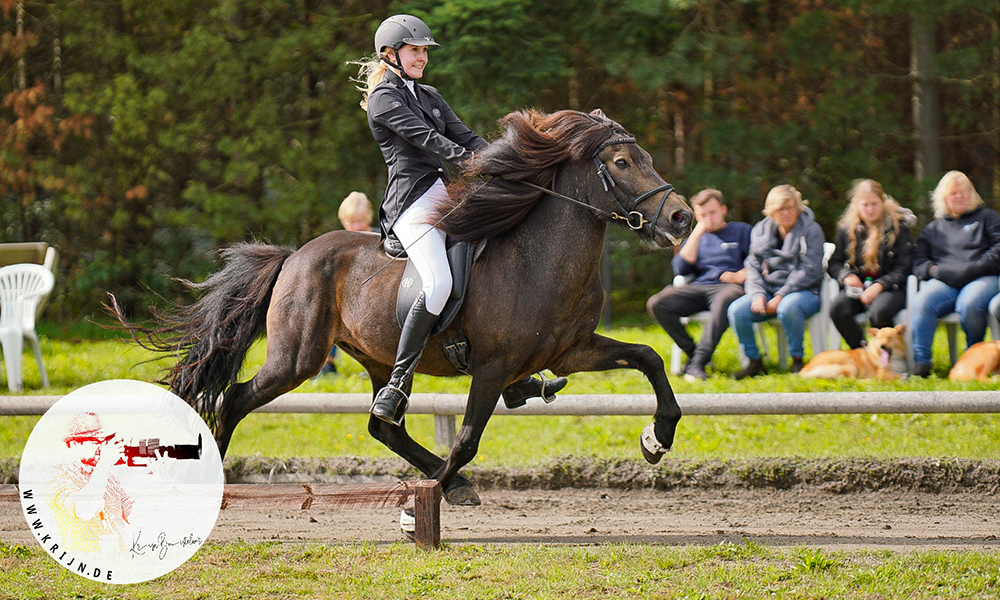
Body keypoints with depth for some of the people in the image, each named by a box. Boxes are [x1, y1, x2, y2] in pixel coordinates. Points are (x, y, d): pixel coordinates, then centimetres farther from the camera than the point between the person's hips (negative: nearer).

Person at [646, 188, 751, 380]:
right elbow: (681, 269, 10)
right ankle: (692, 351, -16)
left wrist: (740, 275, -13)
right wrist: (697, 234, 6)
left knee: (724, 300, -43)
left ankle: (697, 363, -46)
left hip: (727, 286, -4)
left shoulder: (741, 231, 18)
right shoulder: (695, 237, 28)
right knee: (656, 304, -23)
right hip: (698, 288, 4)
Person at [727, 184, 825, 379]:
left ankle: (797, 360, -20)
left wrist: (780, 296, -17)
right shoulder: (761, 231, 12)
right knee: (736, 310, -23)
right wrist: (758, 295, -11)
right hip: (768, 290, 5)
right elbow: (753, 267, 9)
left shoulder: (811, 230, -3)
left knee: (788, 308, -40)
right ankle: (753, 361, -8)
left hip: (803, 291, -4)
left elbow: (809, 270, -11)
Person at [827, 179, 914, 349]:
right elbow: (834, 263, 18)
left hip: (889, 288, -3)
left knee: (879, 312, -38)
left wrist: (879, 286, -17)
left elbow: (903, 269, -2)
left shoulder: (898, 228, 3)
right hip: (858, 287, 3)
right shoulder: (847, 230, 13)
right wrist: (846, 276, -6)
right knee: (837, 309, -30)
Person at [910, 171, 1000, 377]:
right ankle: (920, 362, -35)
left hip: (981, 279, -2)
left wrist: (972, 269, -8)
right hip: (945, 282, 3)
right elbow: (918, 261, 19)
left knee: (969, 304, -38)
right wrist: (933, 270, -4)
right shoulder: (933, 228, 28)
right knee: (921, 302, -31)